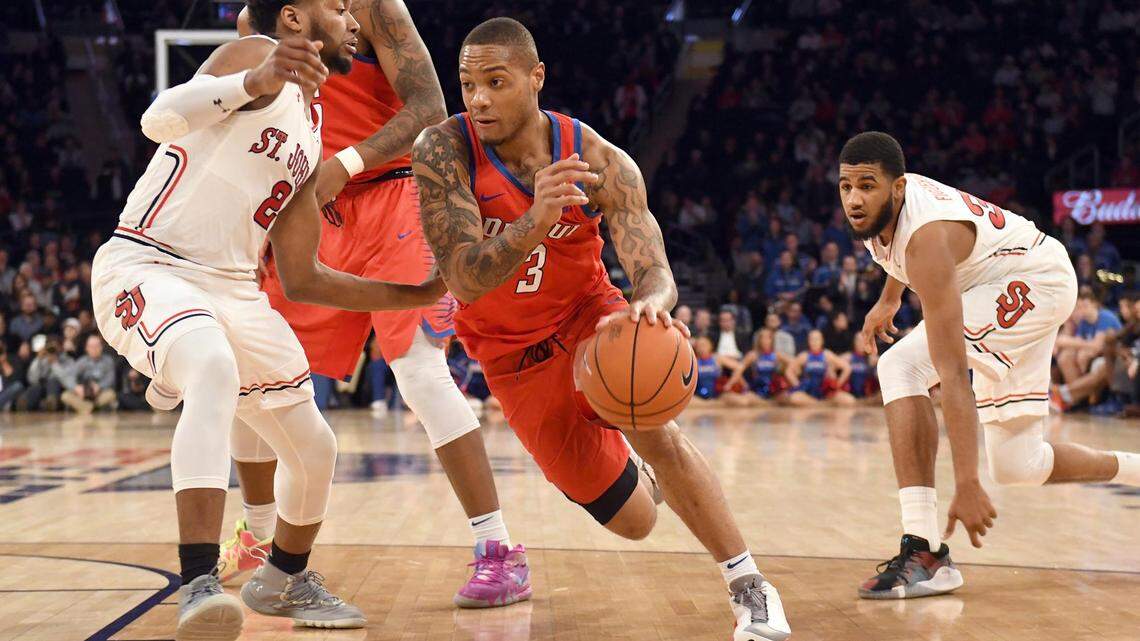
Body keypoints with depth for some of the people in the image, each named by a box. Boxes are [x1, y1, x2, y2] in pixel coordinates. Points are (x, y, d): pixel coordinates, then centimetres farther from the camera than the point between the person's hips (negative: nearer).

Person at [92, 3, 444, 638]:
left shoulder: (311, 139, 17)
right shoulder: (258, 54, -6)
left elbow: (302, 279, 19)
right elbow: (159, 120, -25)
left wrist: (421, 295, 20)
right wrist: (254, 82, -41)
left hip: (233, 289, 9)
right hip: (146, 267, -8)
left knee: (314, 449, 10)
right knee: (215, 370, -38)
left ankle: (284, 579, 38)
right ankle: (200, 586, -41)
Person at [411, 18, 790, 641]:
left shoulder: (602, 162, -21)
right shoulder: (443, 151, -25)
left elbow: (655, 273, -27)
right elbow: (465, 281, -34)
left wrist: (648, 303, -52)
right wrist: (535, 222, -53)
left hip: (588, 314, 0)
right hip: (512, 351, 0)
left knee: (655, 429, -30)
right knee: (633, 521, 2)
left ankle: (749, 587, -13)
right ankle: (627, 471, 42)